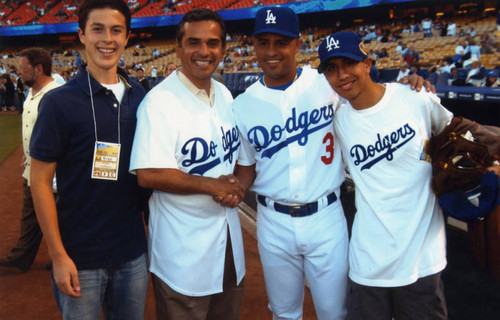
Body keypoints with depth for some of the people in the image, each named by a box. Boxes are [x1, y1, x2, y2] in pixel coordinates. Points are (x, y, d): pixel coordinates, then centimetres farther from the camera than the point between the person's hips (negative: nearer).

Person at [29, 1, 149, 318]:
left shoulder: (141, 97, 2)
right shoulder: (60, 102, -10)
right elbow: (40, 180, -9)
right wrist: (58, 255, -13)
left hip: (133, 253, 4)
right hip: (81, 258, -4)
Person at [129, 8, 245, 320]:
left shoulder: (225, 95, 6)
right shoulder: (159, 102, -18)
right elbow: (148, 175, -24)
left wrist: (235, 185, 0)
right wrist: (212, 185, -19)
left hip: (228, 234, 7)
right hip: (182, 248, -7)